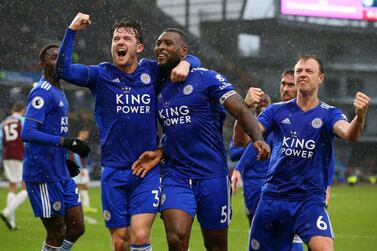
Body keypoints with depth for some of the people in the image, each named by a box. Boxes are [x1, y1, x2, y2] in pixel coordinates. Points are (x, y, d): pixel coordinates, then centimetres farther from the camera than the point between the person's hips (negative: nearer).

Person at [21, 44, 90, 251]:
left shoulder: (58, 92, 16)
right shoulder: (42, 92, -14)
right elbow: (27, 133, -24)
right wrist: (65, 142, -27)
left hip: (61, 173, 9)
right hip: (43, 175, -9)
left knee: (76, 227, 10)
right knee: (56, 234, -3)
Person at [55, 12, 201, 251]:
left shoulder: (152, 72, 3)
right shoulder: (102, 75, 1)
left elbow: (192, 59, 14)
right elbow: (64, 70, -14)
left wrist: (185, 63, -9)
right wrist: (72, 31, -19)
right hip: (114, 171, 0)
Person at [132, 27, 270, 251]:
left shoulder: (207, 79, -5)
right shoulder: (160, 88, 13)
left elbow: (241, 111, -13)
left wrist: (258, 140, -30)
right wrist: (159, 154, 6)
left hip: (212, 176, -4)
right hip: (176, 176, 4)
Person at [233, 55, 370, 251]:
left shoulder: (329, 114, -1)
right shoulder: (277, 110, 5)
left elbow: (348, 134, -22)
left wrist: (360, 117, -46)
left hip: (310, 200, -2)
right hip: (272, 197, 3)